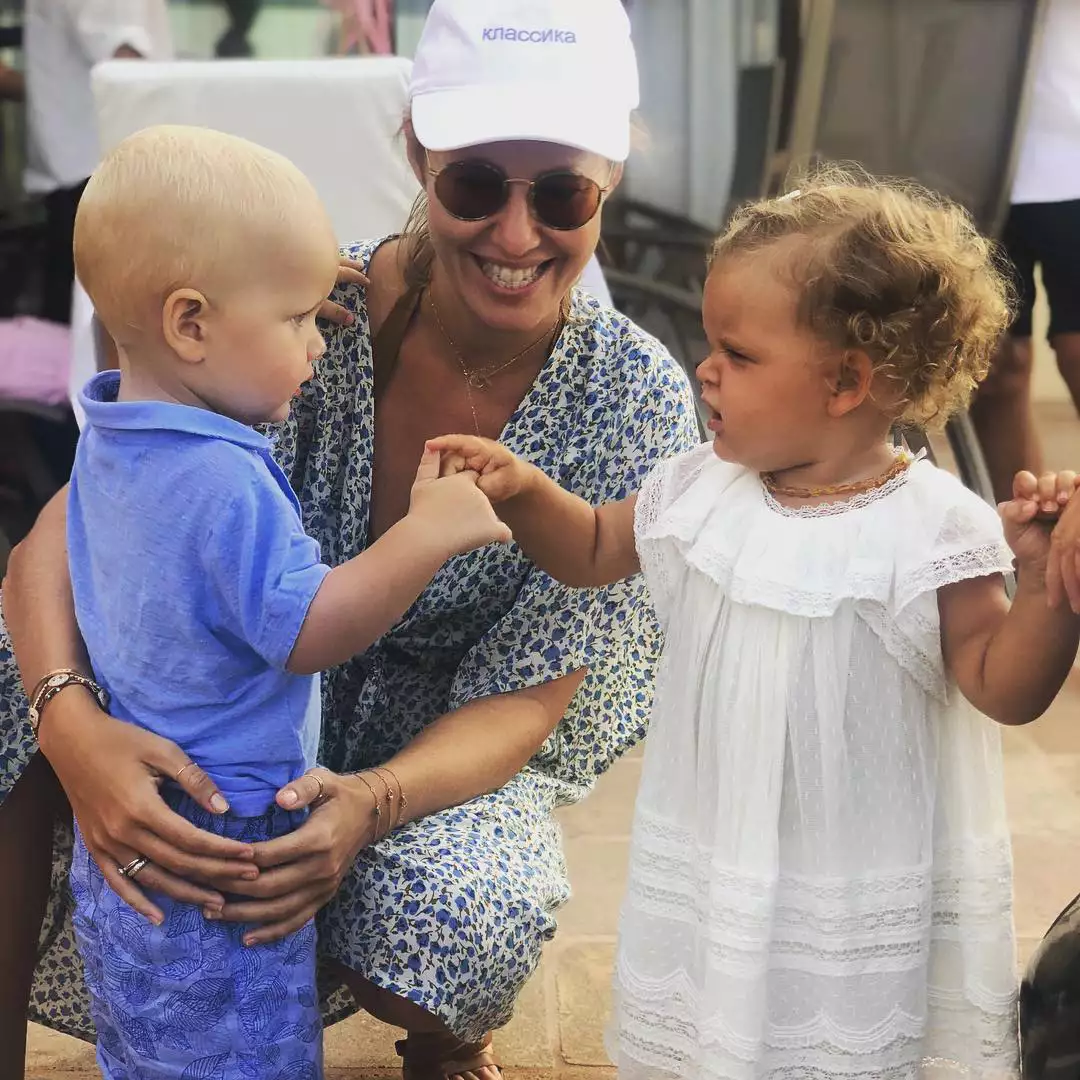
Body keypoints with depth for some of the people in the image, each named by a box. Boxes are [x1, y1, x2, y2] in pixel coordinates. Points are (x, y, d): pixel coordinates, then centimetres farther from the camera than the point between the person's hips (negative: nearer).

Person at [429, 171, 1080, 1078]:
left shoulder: (931, 531, -19)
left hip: (860, 898, -5)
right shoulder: (700, 491, -5)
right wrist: (524, 490, -5)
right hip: (710, 865, 5)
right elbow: (593, 552, 12)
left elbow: (1005, 690, -15)